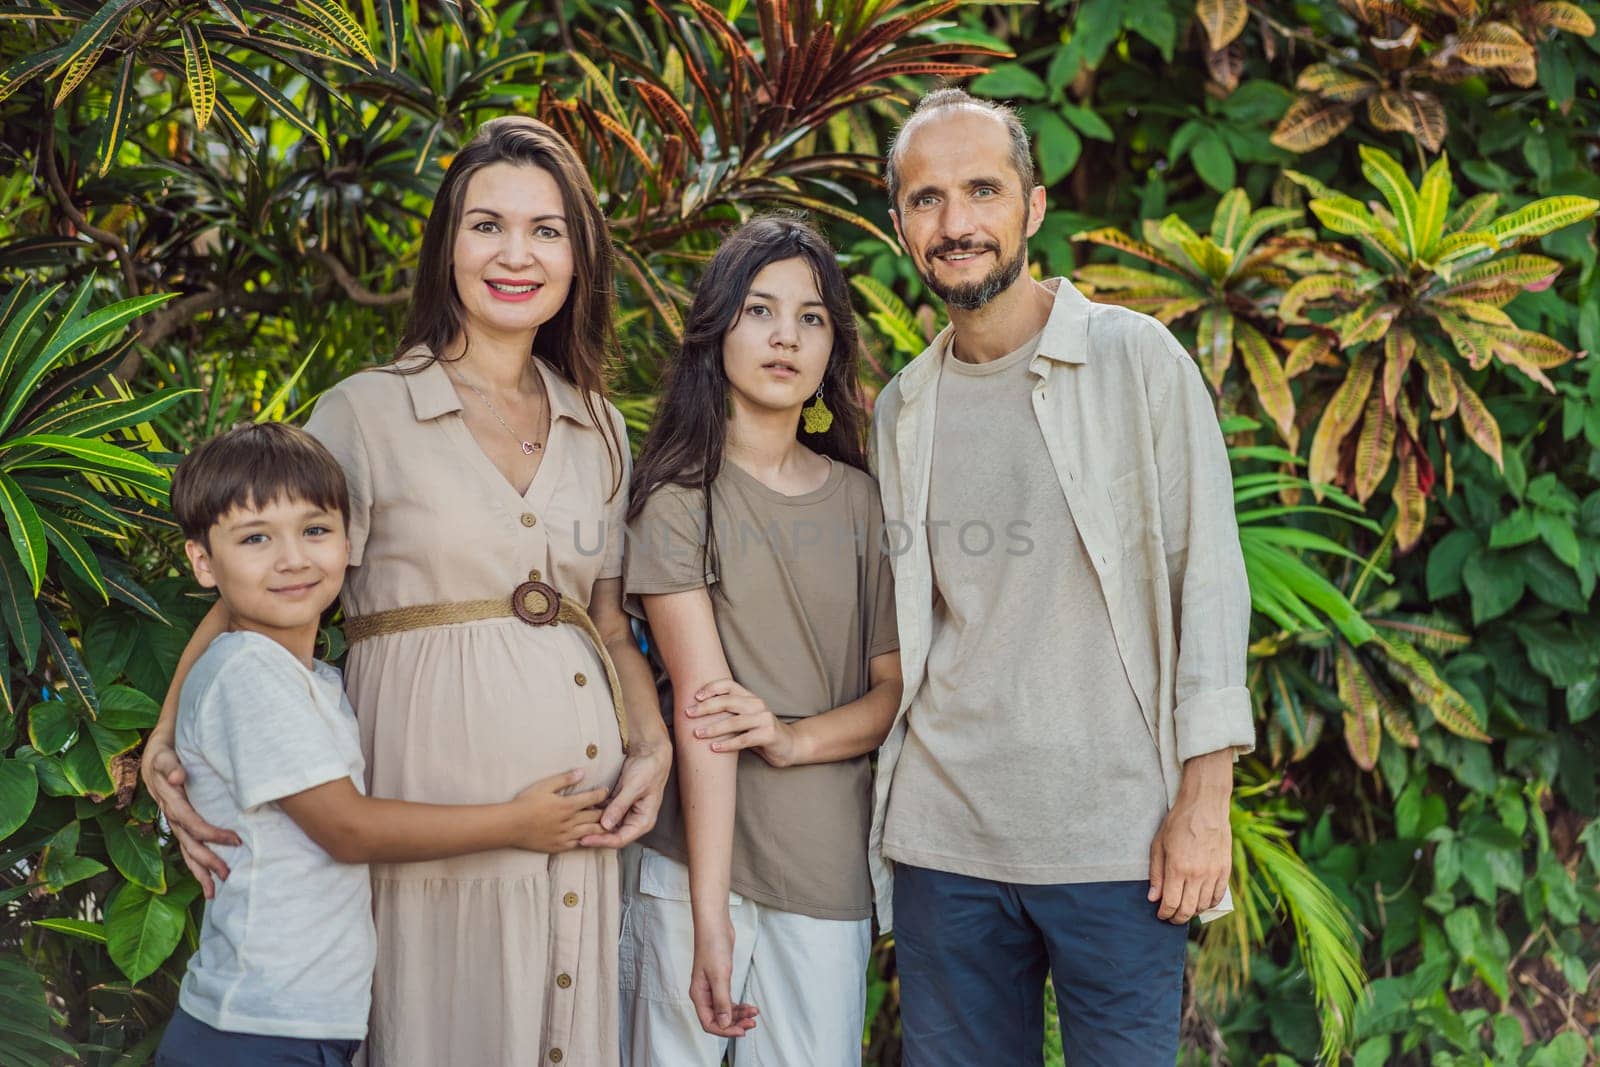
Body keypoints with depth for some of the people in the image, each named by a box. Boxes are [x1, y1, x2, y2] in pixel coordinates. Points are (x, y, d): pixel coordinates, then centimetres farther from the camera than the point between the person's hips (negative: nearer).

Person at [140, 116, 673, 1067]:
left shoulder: (598, 426, 13)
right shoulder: (367, 412, -1)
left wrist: (653, 747, 0)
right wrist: (171, 745, -16)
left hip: (582, 804, 4)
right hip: (433, 800, -4)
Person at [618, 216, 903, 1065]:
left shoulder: (858, 501, 11)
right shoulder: (679, 494, -2)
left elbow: (894, 689, 9)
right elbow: (698, 705, -11)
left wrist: (794, 736, -13)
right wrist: (708, 913, -17)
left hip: (830, 867, 3)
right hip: (696, 854, -3)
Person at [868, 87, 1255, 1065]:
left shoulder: (1138, 361, -2)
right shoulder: (902, 408, 11)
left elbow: (1209, 574, -5)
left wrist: (1205, 796, -10)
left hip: (1115, 838, -3)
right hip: (944, 839, 4)